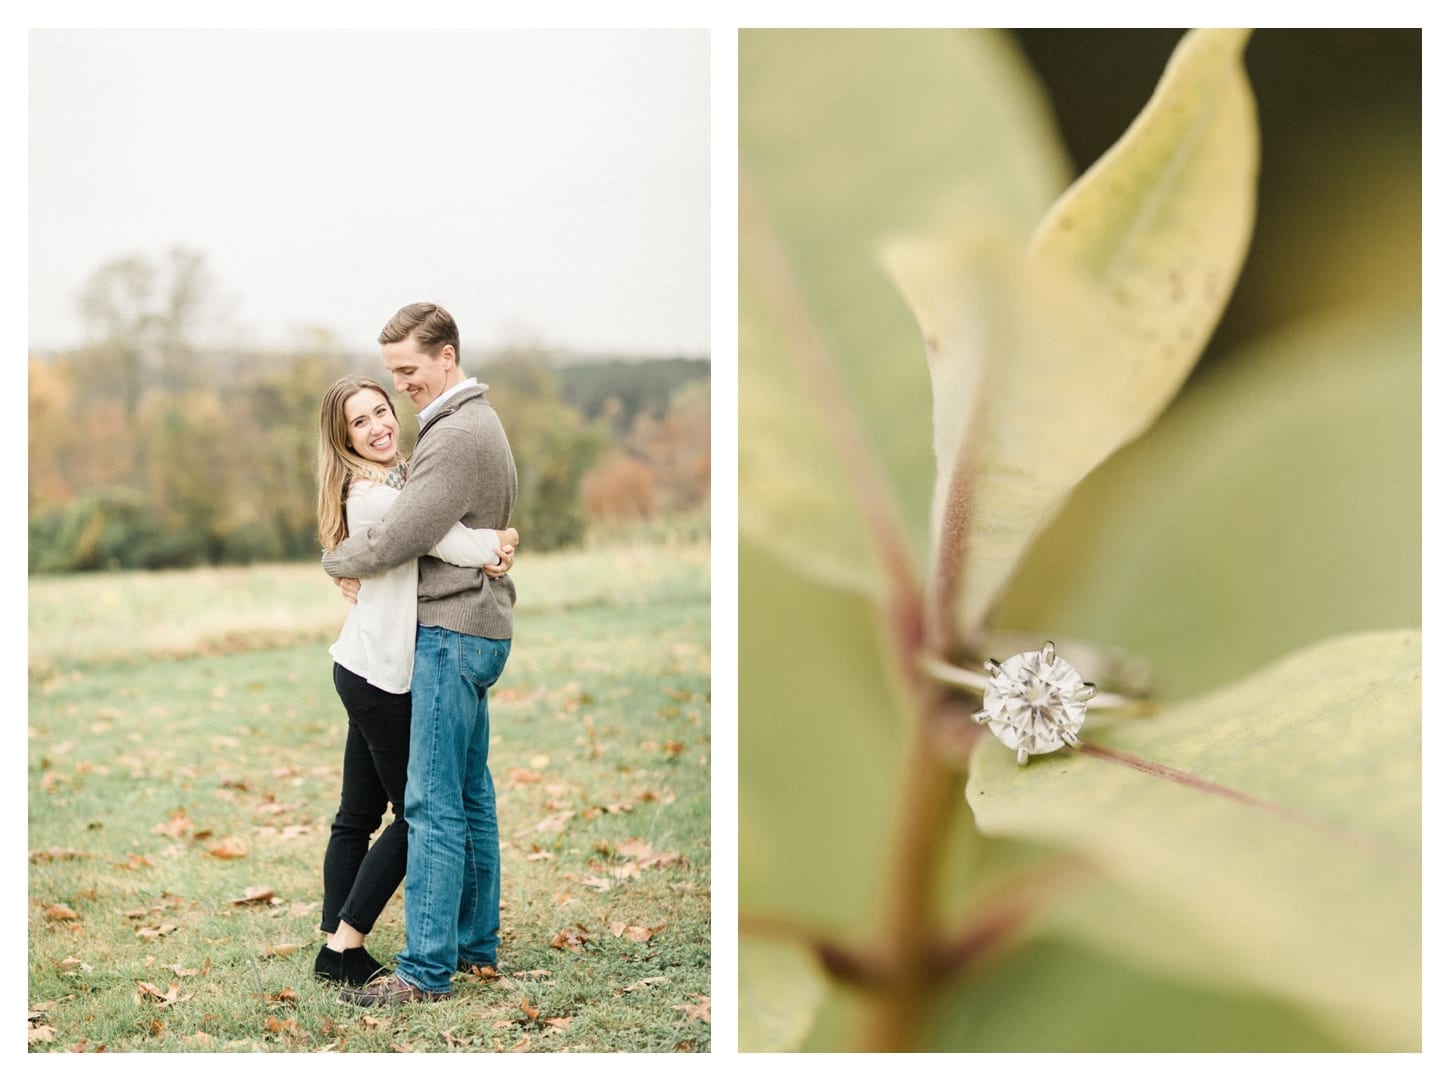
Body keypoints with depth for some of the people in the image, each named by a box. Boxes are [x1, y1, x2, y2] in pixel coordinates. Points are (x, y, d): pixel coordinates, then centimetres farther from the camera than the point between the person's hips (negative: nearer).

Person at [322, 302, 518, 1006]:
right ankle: (477, 943, 22)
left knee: (433, 804, -9)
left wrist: (335, 561, -1)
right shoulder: (479, 421, 18)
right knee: (470, 796, 14)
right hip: (477, 626, 11)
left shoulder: (456, 435, -17)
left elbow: (396, 539, -19)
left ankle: (426, 969, -6)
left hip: (452, 632, -11)